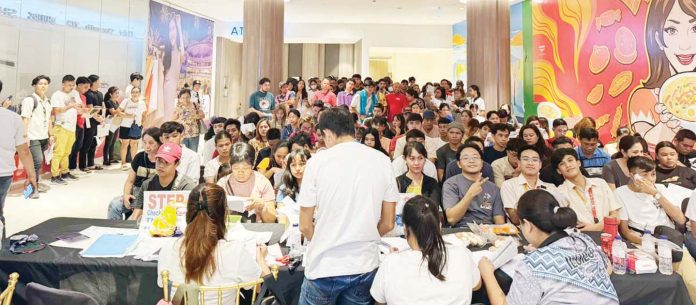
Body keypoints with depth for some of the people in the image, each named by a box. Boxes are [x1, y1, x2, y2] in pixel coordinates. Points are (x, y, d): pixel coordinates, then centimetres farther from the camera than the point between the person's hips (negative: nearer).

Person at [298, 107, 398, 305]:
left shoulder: (318, 161, -9)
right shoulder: (382, 161, -1)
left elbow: (305, 226, -5)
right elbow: (388, 223, 3)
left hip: (324, 267, -2)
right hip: (365, 266, 3)